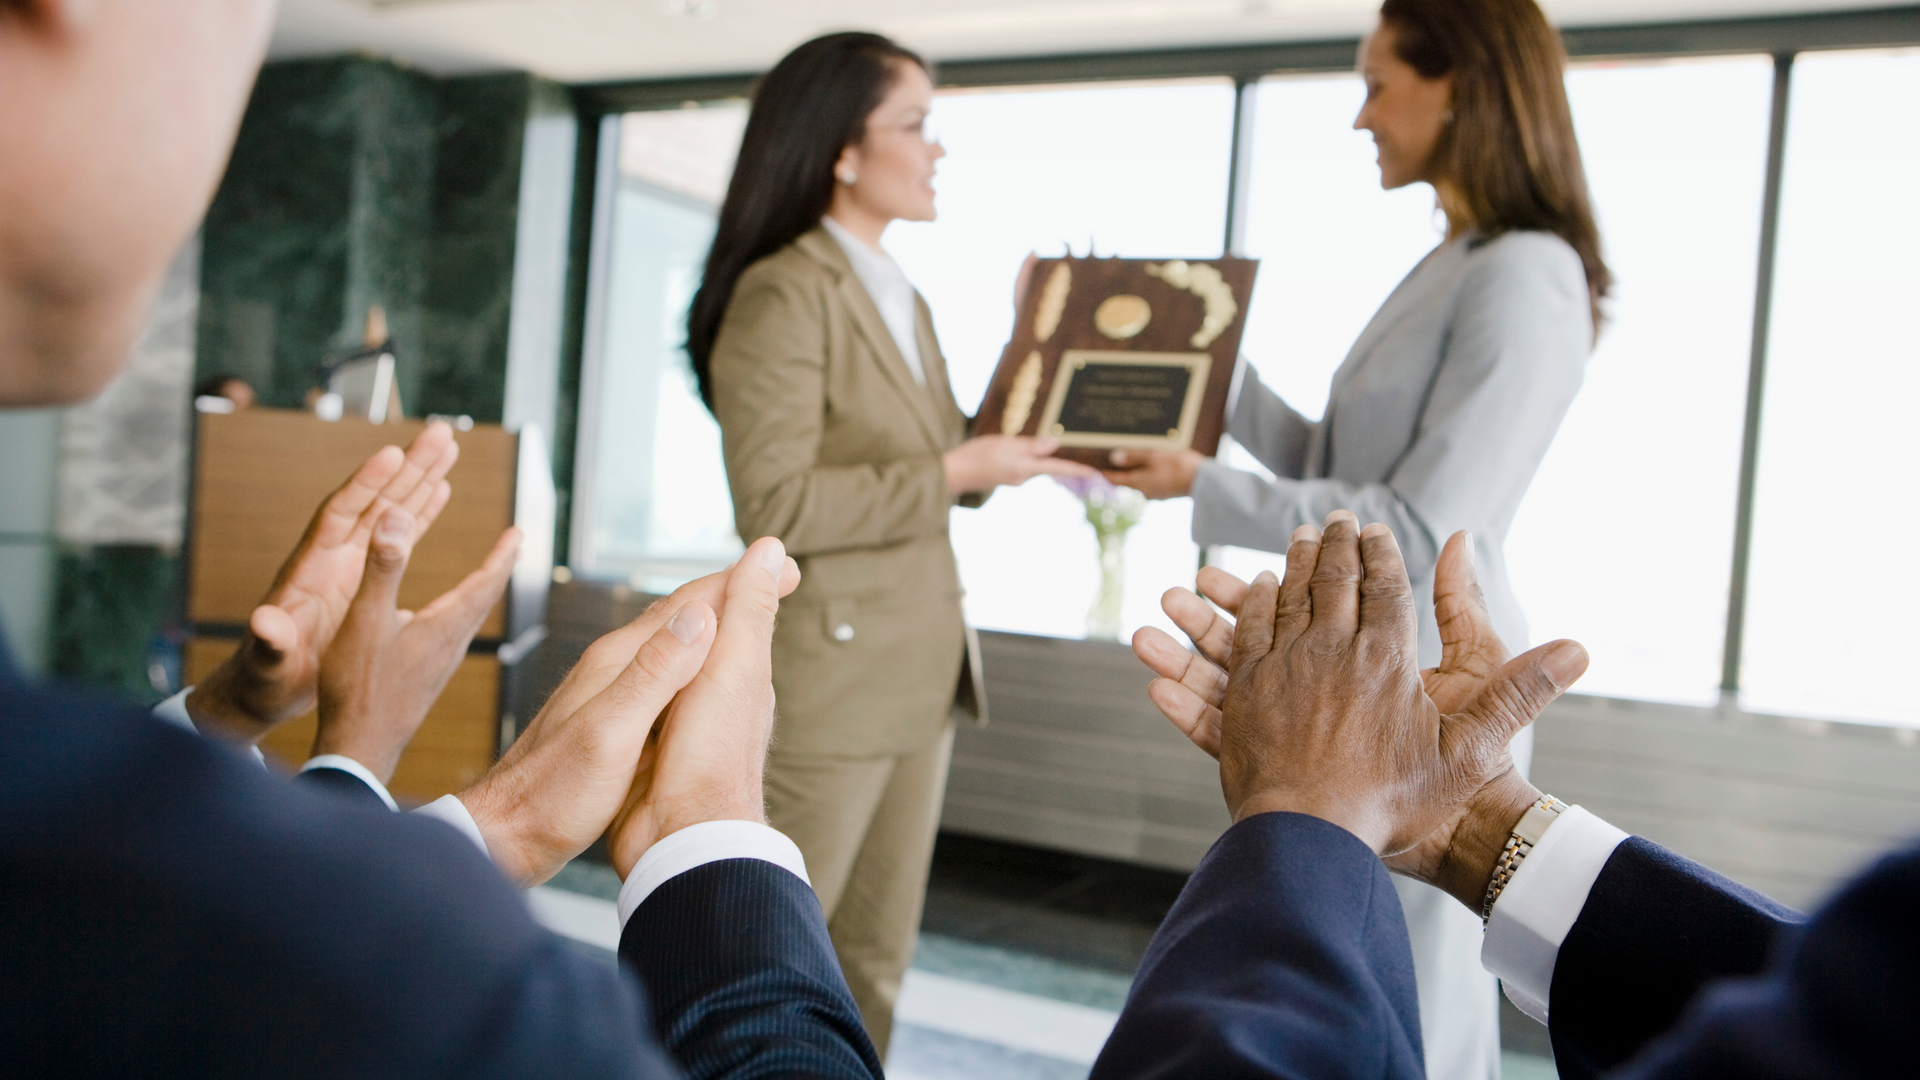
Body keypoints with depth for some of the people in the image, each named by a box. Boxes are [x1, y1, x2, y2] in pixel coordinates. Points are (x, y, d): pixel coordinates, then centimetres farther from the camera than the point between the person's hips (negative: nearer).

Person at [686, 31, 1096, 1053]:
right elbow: (775, 505, -20)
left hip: (917, 675, 8)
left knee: (876, 955, 17)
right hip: (827, 680, -8)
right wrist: (955, 473, -18)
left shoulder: (904, 300, 15)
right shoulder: (785, 294, -13)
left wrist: (1021, 448, 0)